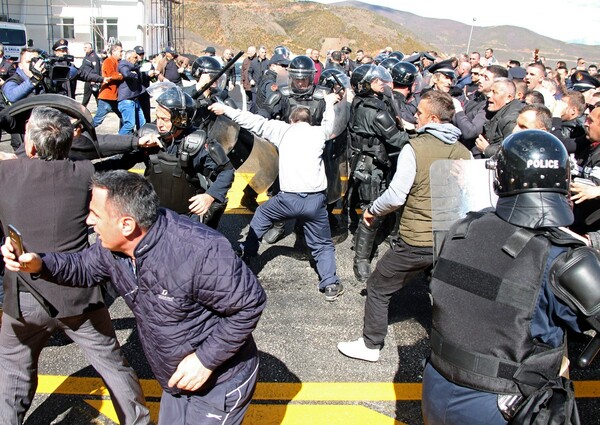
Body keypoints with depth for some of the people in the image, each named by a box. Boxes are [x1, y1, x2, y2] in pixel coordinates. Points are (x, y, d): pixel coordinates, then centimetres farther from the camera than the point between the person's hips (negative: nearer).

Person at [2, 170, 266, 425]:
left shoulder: (200, 252, -35)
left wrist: (206, 359, -26)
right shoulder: (113, 245, -10)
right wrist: (39, 264, -8)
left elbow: (250, 303, -27)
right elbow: (85, 268, 11)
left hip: (219, 384, -7)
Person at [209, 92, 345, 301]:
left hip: (288, 198, -1)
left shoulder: (284, 129, 8)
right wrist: (329, 103, 54)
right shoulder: (319, 132, 12)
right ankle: (330, 285, 4)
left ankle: (246, 253, 33)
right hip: (316, 200, 1)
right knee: (323, 245, 15)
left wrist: (225, 109, 16)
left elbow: (255, 122, 8)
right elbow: (329, 123, 35)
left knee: (262, 214, 29)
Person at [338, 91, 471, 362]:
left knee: (378, 288, 12)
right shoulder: (464, 153, 2)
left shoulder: (415, 148, -14)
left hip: (416, 241, -5)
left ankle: (370, 345, 21)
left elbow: (396, 195, -16)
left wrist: (372, 211, 1)